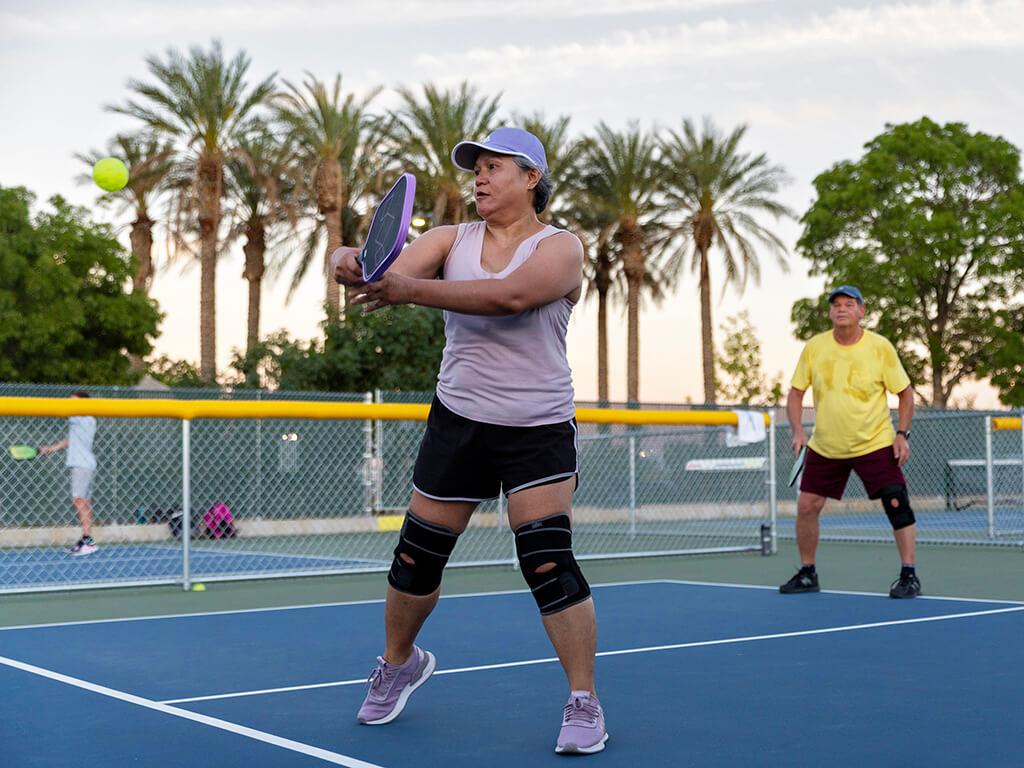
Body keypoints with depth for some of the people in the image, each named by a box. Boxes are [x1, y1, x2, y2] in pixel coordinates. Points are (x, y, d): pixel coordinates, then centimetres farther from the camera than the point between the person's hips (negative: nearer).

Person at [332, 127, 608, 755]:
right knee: (417, 556, 9)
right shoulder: (451, 241, 5)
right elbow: (395, 271, -13)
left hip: (539, 429, -4)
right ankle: (400, 662, 37)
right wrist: (356, 268, -36)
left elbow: (508, 296, -28)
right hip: (458, 420, 4)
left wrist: (414, 290, -37)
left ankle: (585, 703, 1)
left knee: (549, 562, -14)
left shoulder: (560, 249, -8)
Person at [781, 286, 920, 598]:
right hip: (824, 446, 3)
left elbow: (905, 393, 0)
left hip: (875, 443, -2)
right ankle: (807, 573, 19)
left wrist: (902, 434, -10)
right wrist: (798, 431, -9)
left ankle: (908, 575, -4)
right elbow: (795, 393, 5)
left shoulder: (881, 348, -8)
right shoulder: (814, 348, -3)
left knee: (896, 502, -15)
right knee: (806, 506, 1)